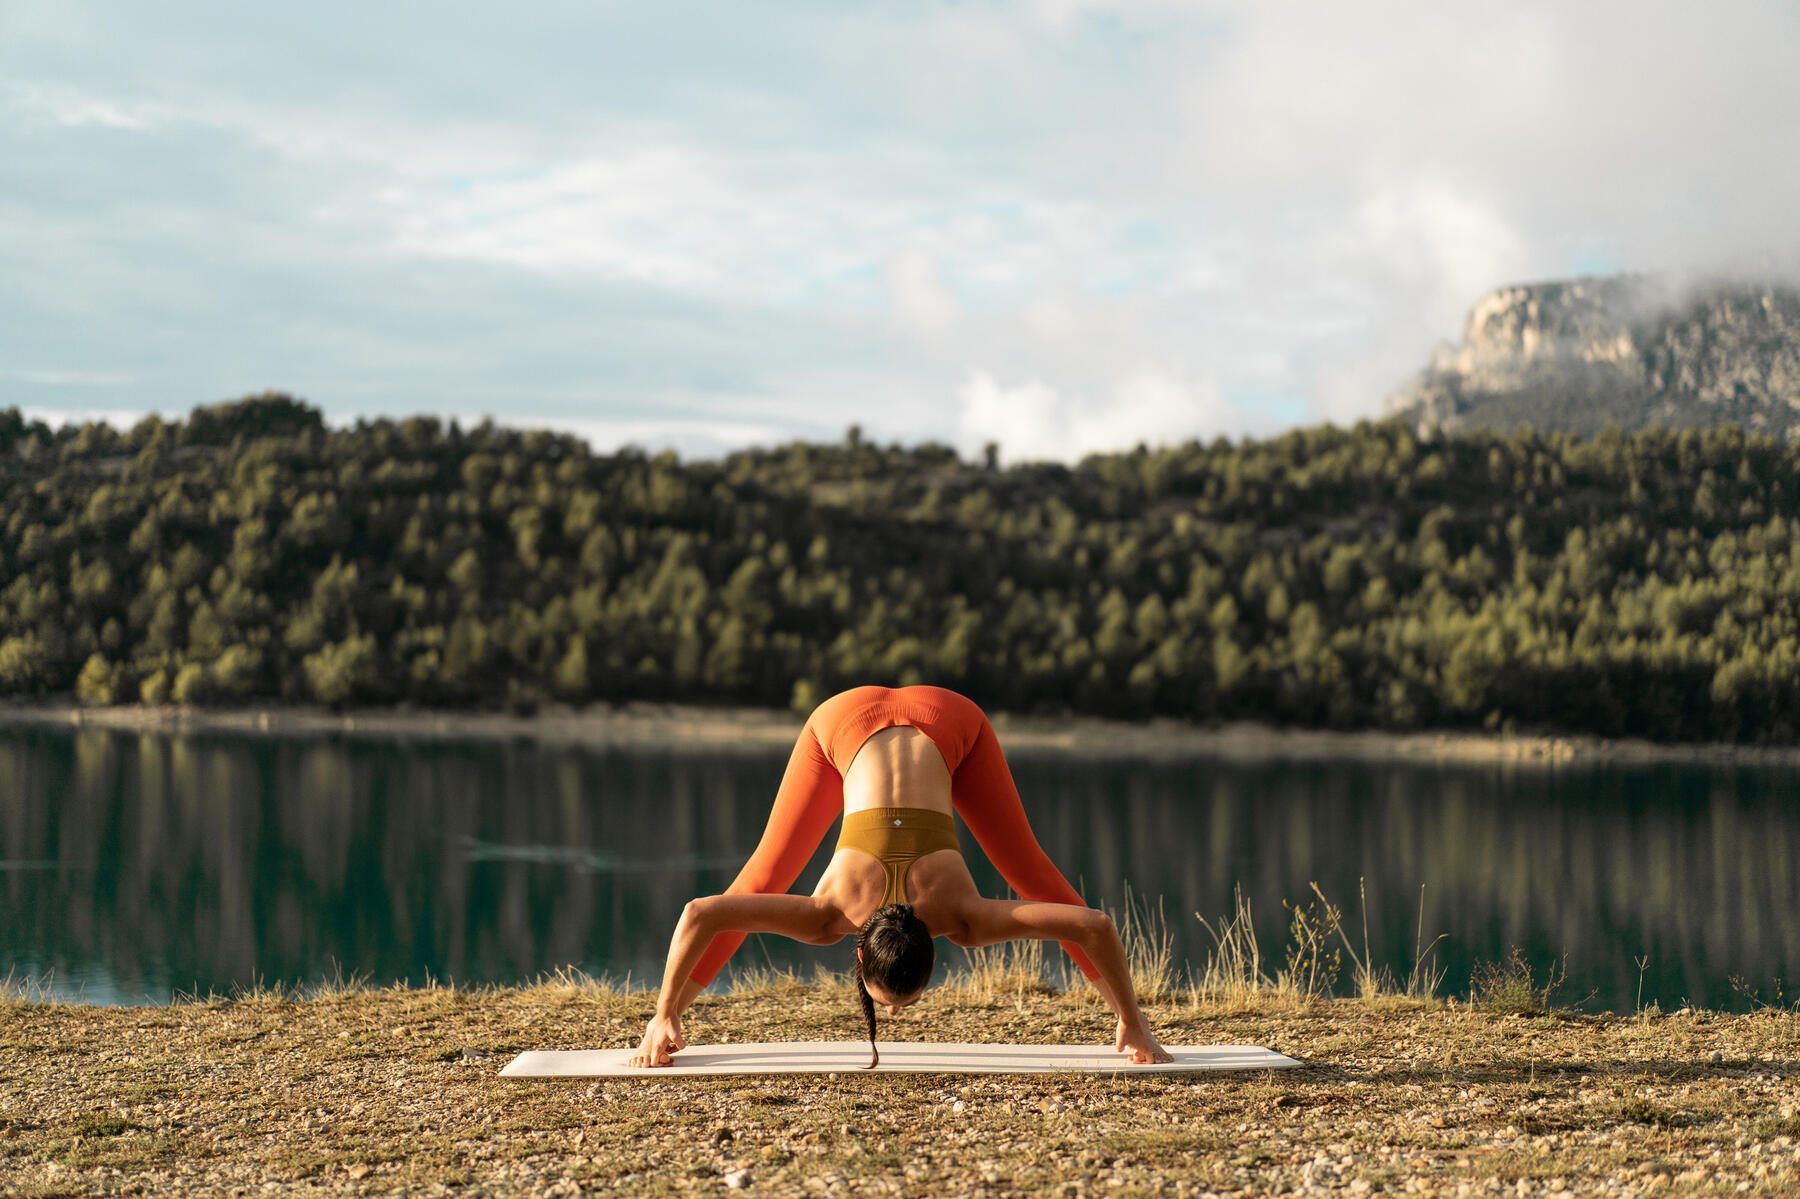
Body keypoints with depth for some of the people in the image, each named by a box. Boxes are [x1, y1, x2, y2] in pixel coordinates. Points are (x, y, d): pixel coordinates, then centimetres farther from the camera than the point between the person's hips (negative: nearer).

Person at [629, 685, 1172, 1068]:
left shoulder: (957, 914, -32)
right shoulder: (831, 913, -32)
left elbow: (1097, 926, -35)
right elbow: (698, 914, -33)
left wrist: (1132, 1022, -24)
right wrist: (664, 1016, -24)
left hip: (947, 721, 0)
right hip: (845, 719, 0)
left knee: (1031, 874, 6)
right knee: (765, 877, 6)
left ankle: (1128, 1017, 19)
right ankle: (670, 1015, 22)